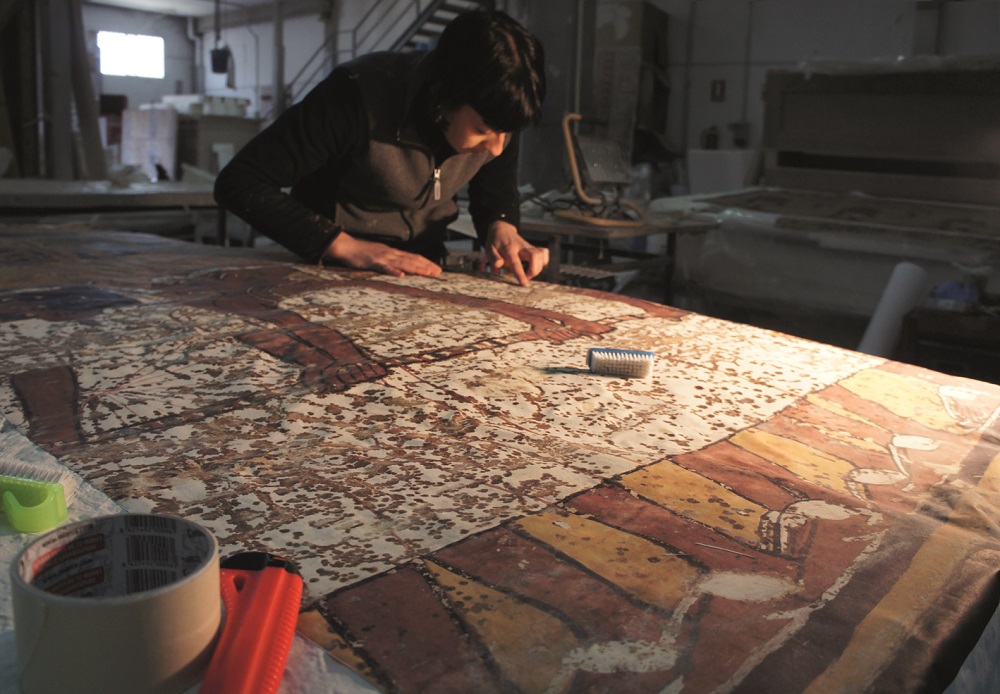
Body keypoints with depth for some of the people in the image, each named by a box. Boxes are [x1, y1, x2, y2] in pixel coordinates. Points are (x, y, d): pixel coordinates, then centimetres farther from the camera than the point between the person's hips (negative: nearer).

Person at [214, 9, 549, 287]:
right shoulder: (359, 96, -25)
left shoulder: (498, 112, -12)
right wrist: (345, 246, -27)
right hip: (334, 275, -3)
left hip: (422, 272, 3)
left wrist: (502, 226, -14)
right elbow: (238, 183, -21)